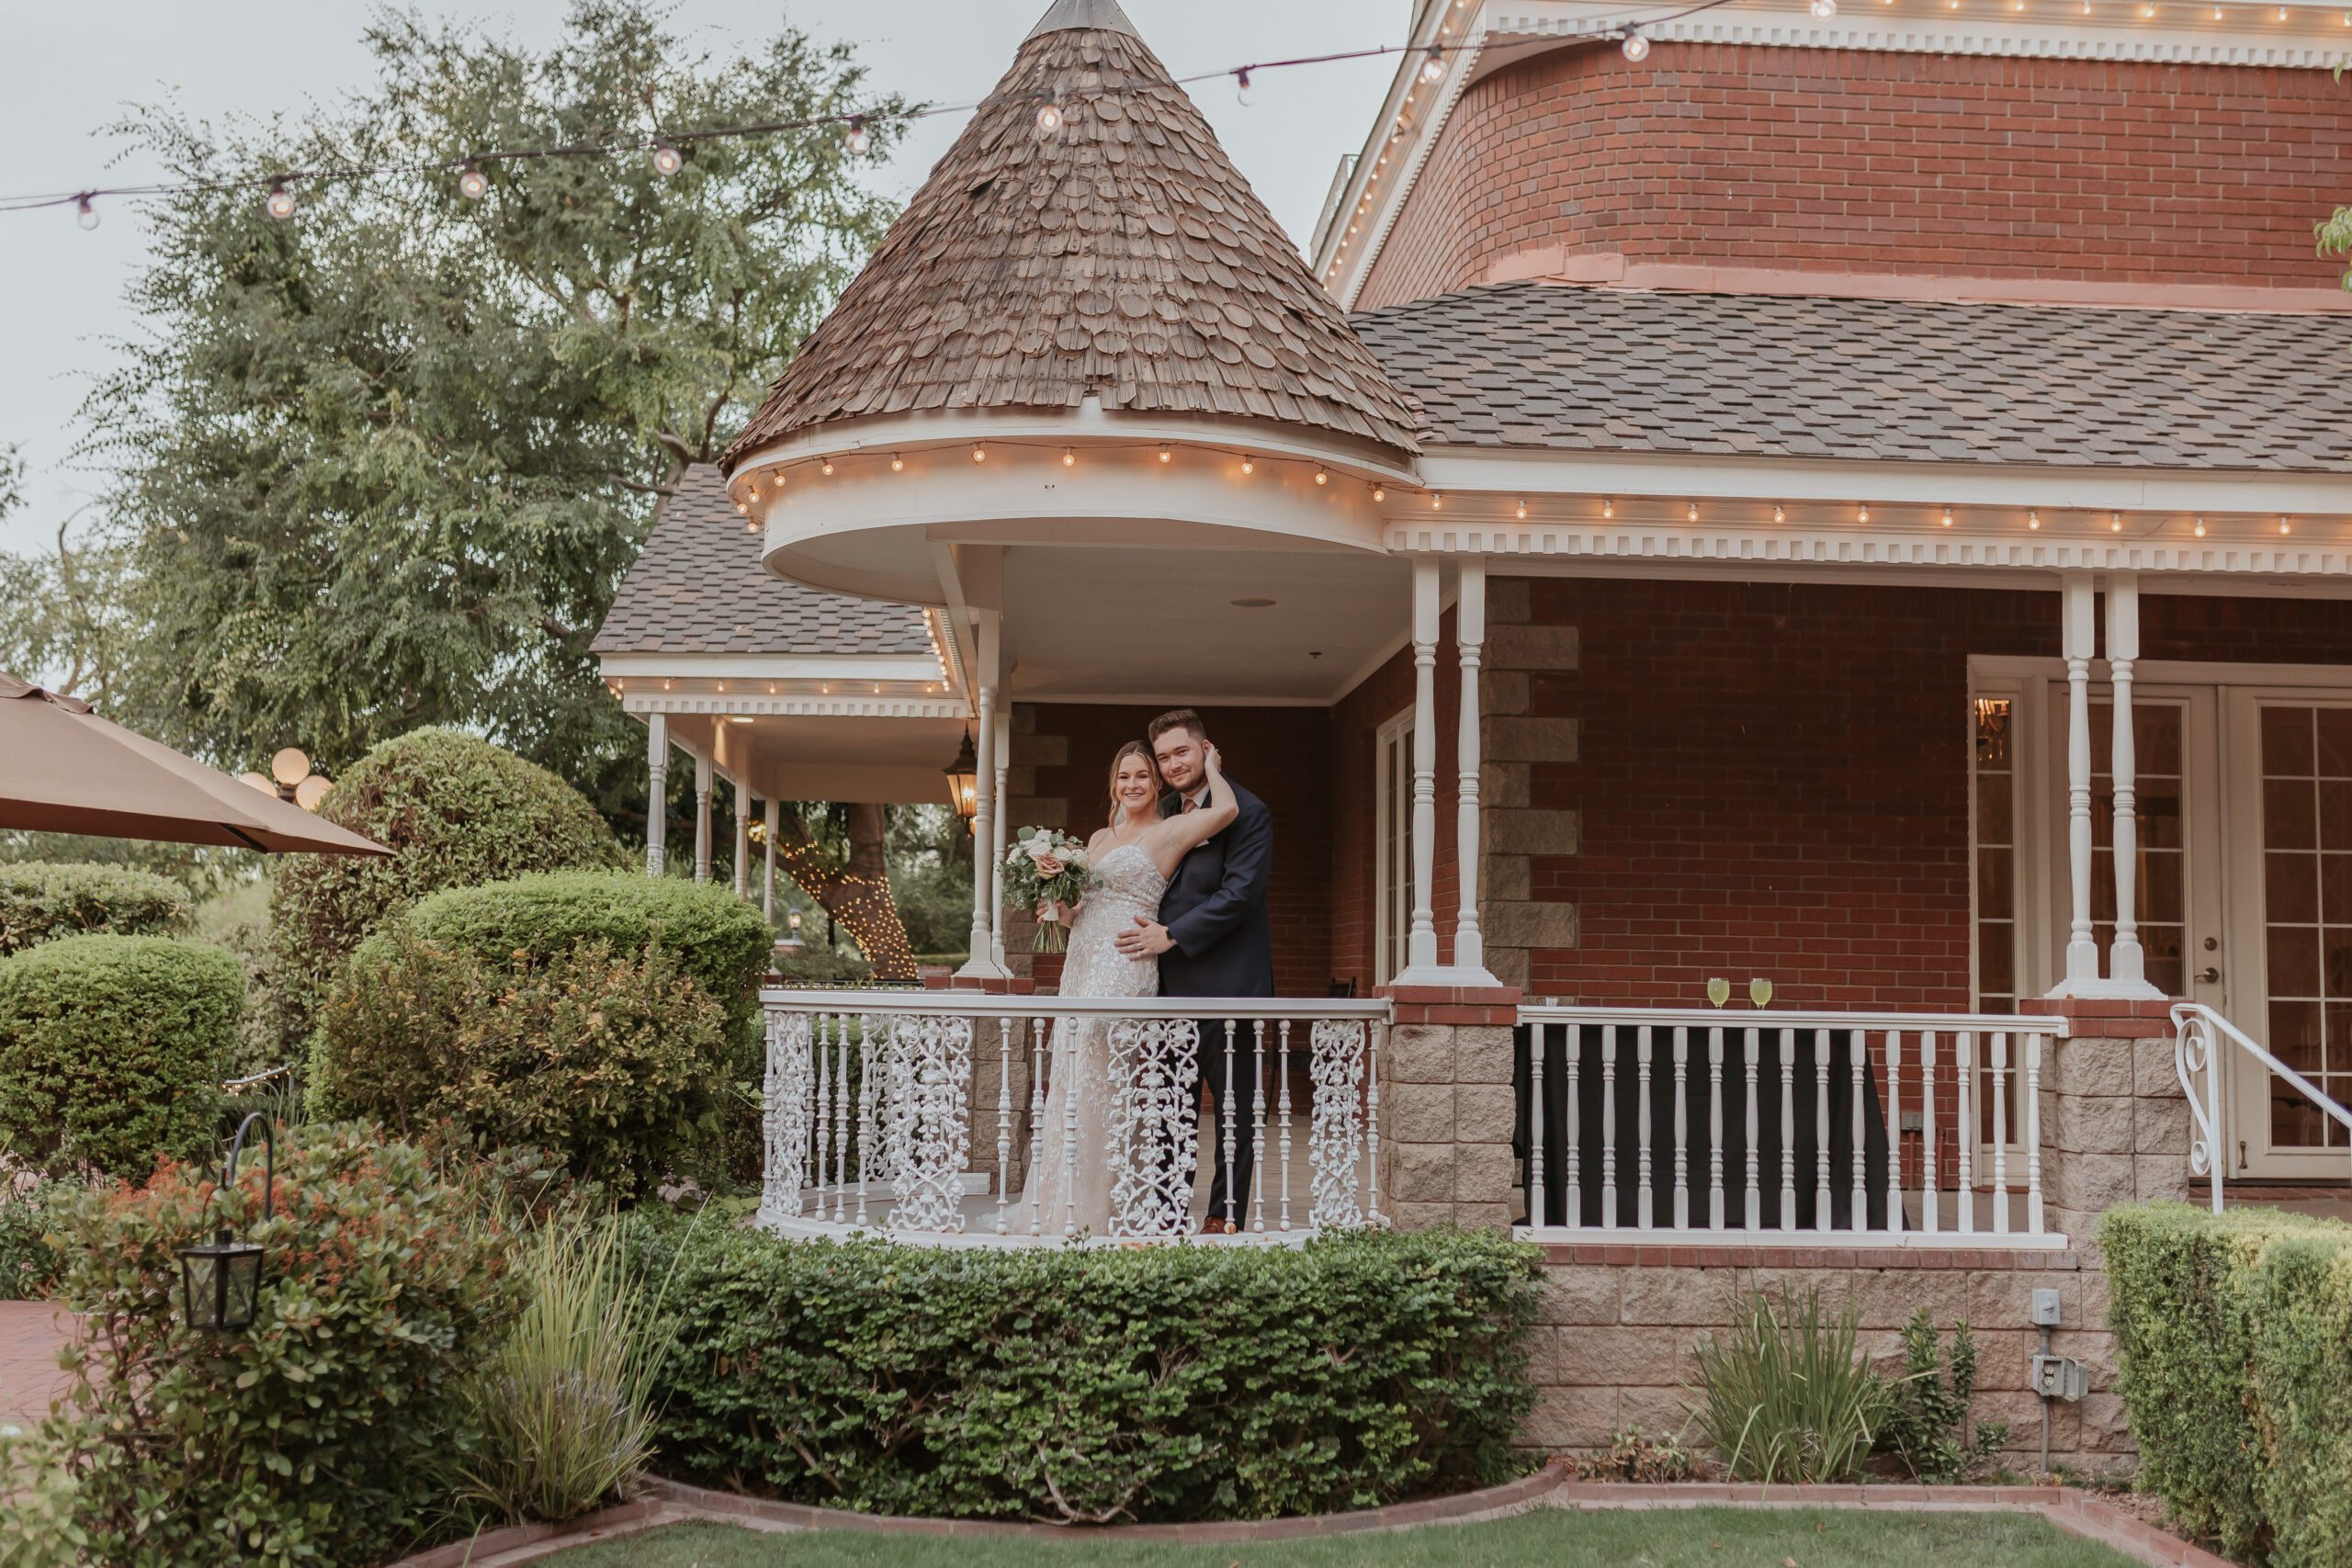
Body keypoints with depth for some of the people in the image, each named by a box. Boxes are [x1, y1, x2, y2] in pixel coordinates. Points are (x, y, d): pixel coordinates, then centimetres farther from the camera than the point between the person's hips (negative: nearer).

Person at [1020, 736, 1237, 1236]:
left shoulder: (1171, 831, -1)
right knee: (1074, 1080, 6)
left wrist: (1210, 767, -1)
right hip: (1082, 965, 8)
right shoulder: (1100, 839, 21)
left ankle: (1097, 1214, -6)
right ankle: (1065, 1212, 11)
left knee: (1096, 1082, -10)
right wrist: (1057, 883, 3)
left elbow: (1226, 809, -19)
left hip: (1124, 969, -8)